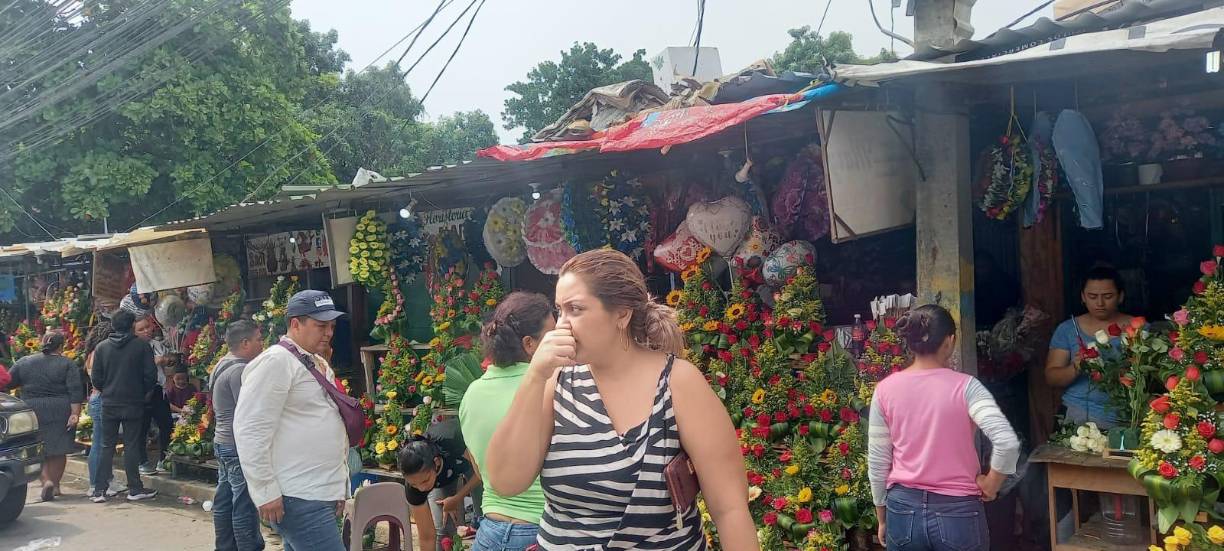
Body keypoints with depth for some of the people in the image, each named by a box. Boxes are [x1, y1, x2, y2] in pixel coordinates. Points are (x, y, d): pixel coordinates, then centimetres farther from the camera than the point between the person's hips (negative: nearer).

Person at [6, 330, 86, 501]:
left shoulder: (23, 362, 2)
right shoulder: (67, 364, -4)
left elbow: (8, 383, 7)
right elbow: (76, 391, -10)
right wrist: (75, 414, -10)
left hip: (32, 412, 1)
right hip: (60, 413, -1)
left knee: (39, 450, 9)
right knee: (58, 450, 9)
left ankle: (46, 481, -8)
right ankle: (55, 484, 12)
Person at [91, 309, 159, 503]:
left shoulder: (102, 347, 1)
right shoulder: (142, 346, -7)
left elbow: (96, 379, 2)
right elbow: (151, 375, -8)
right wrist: (144, 393, 9)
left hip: (109, 404, 2)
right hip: (133, 404, -2)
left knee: (107, 446, 9)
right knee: (132, 446, 3)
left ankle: (100, 490, 9)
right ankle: (135, 489, 7)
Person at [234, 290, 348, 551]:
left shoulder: (320, 365, 18)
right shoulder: (276, 361, -11)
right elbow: (250, 431, -16)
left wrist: (340, 485, 21)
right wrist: (265, 491, -17)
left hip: (322, 493, 9)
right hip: (298, 498, -9)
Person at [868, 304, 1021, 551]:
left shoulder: (885, 389, -3)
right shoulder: (965, 387, -11)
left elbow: (877, 463, 1)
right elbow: (1008, 443, -23)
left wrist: (882, 518, 13)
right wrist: (990, 486, -6)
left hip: (903, 510, 2)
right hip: (956, 513, -2)